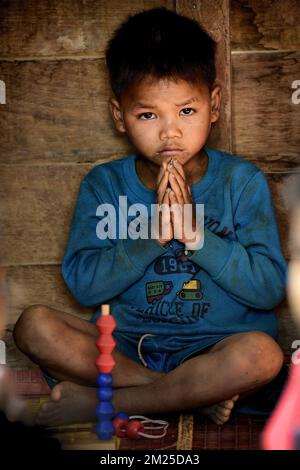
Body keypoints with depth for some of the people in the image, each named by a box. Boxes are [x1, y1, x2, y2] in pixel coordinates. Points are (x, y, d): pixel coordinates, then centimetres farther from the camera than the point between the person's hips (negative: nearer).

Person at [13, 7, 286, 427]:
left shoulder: (241, 181, -2)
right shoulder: (104, 184, 2)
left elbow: (269, 288, -8)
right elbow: (84, 285, -7)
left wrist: (195, 233, -19)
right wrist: (152, 233, -19)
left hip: (213, 346, -1)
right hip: (125, 344, 2)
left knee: (262, 353, -34)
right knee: (35, 325, -22)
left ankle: (103, 402, -19)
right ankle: (194, 396, -21)